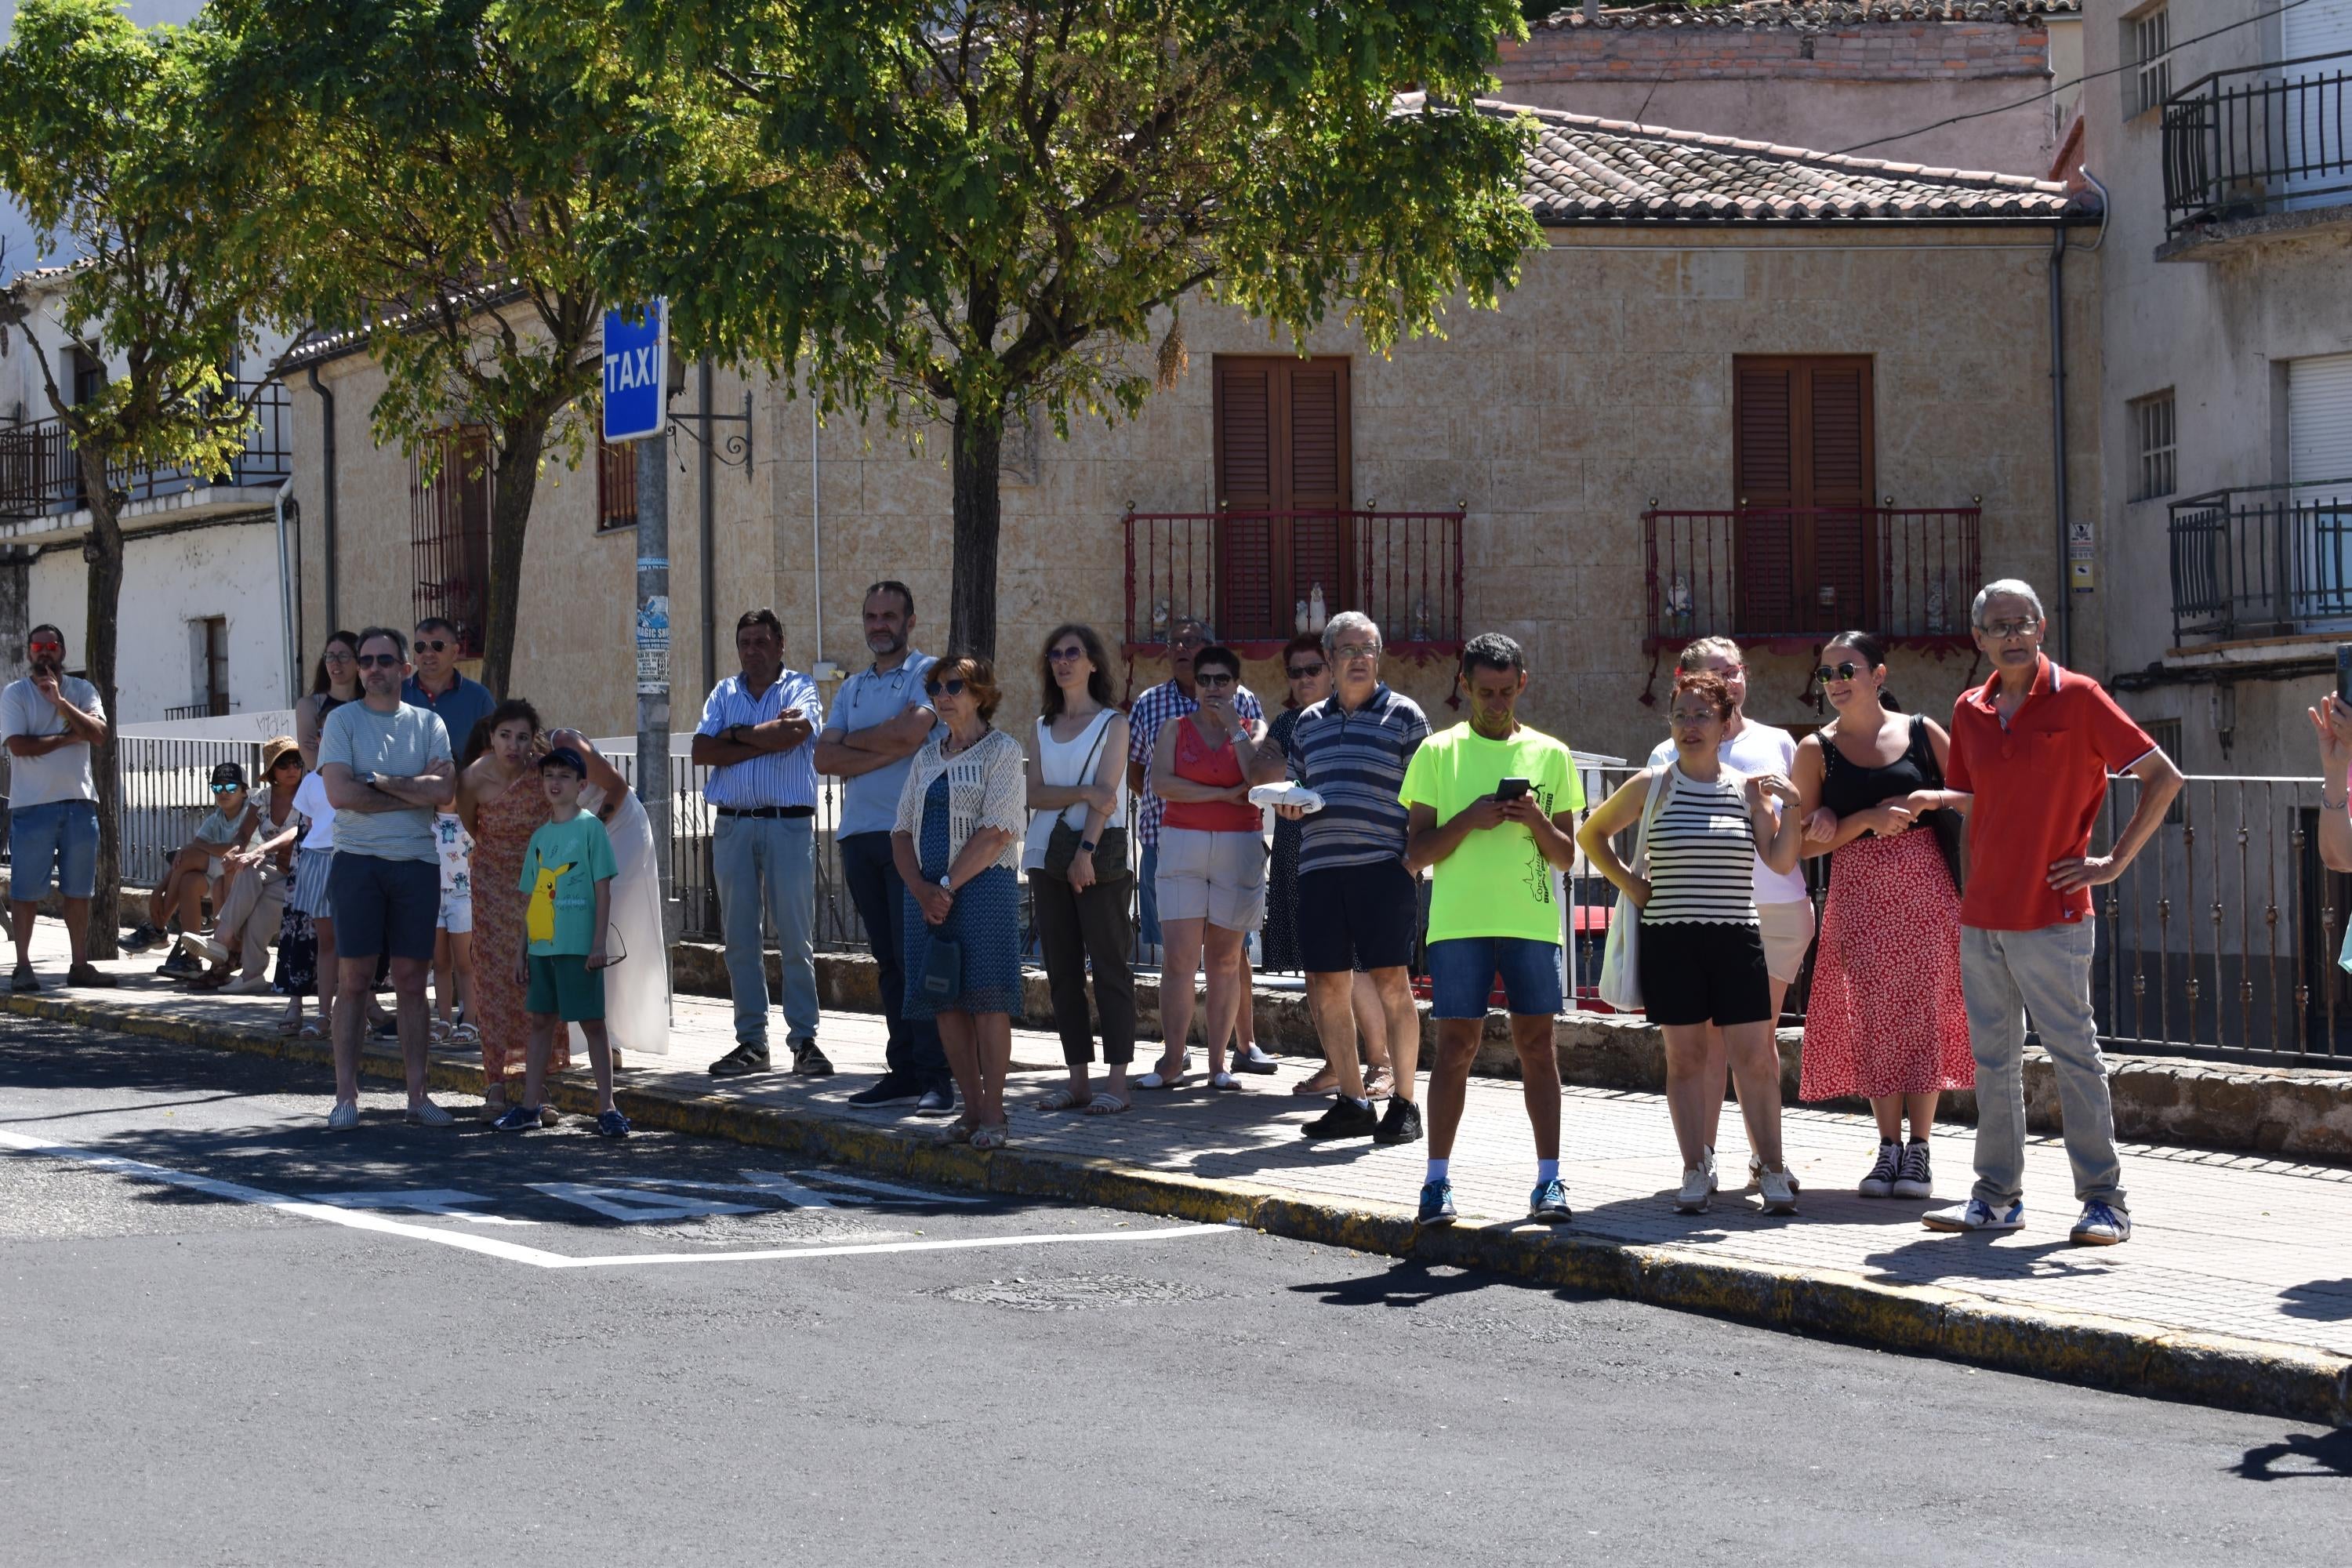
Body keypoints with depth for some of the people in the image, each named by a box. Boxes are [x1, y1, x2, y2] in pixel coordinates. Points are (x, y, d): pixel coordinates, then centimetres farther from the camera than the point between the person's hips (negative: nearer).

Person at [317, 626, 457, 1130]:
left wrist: (378, 780, -9)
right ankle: (346, 1096, 0)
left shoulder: (427, 724, 10)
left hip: (418, 862, 2)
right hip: (357, 860, -2)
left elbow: (443, 791, -5)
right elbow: (340, 794, -10)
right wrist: (414, 792, -6)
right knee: (353, 979, -3)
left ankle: (417, 1096, 8)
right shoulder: (342, 720, 3)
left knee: (412, 983, 5)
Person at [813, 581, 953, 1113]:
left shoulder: (926, 672, 0)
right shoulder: (852, 688, 19)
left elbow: (911, 730, -18)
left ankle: (935, 1076, -10)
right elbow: (825, 758, 7)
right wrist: (883, 751, -8)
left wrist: (852, 740, -2)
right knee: (888, 959, 8)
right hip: (858, 833, 6)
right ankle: (903, 1069, 12)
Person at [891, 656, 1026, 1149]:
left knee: (987, 999, -8)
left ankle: (993, 1114, -4)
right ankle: (971, 1109, 11)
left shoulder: (1002, 751, -2)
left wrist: (948, 885, -14)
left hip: (985, 887, -6)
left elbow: (996, 834, -11)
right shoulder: (927, 757, 17)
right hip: (928, 892, 6)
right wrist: (920, 889, -4)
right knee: (946, 1003, 4)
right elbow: (903, 831, 13)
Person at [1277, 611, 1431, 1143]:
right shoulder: (1310, 723, 18)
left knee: (1391, 983, -6)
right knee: (1326, 988, 4)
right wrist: (1289, 803, 4)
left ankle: (1403, 1104, 2)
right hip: (1320, 868, 5)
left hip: (1383, 865, -5)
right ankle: (1352, 1103, 14)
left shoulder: (1403, 715, 4)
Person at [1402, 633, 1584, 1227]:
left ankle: (1549, 1179, 4)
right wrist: (1469, 821, -12)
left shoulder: (1550, 755, 10)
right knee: (1456, 1045, -3)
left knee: (1536, 1044, 1)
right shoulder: (1438, 754, 6)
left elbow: (1566, 857, 11)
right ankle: (1438, 1180, 2)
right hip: (1458, 922, -1)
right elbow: (1416, 854, 3)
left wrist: (1536, 821, -8)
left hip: (1532, 921, 1)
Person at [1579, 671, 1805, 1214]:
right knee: (1684, 1057, 2)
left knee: (1755, 1056, -4)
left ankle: (1772, 1171, 3)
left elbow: (1780, 861, 1)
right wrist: (1628, 884, 7)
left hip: (1737, 938, 0)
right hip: (1669, 939, 0)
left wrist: (1791, 808, -12)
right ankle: (1696, 1173, 7)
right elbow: (1590, 833, 15)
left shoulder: (1748, 788, 6)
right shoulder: (1651, 786, 5)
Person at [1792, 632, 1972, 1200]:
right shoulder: (1817, 750, 4)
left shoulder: (1922, 733, 5)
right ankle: (1889, 1147, 9)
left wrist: (1931, 799, -11)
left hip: (1924, 885, 0)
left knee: (1923, 1010, -3)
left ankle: (1918, 1150, 4)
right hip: (1858, 892, 1)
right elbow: (1804, 843, -1)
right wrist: (1869, 819, -12)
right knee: (1870, 1017, -1)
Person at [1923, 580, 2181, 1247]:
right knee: (1993, 1058, 9)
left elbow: (2163, 777, -4)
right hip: (1981, 916, 6)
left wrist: (2114, 862, -7)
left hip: (2052, 916, -6)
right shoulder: (1969, 712, 11)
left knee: (2074, 1054, -4)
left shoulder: (2076, 698, -5)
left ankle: (2104, 1199, 0)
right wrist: (1964, 887, 13)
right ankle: (1997, 1196, 16)